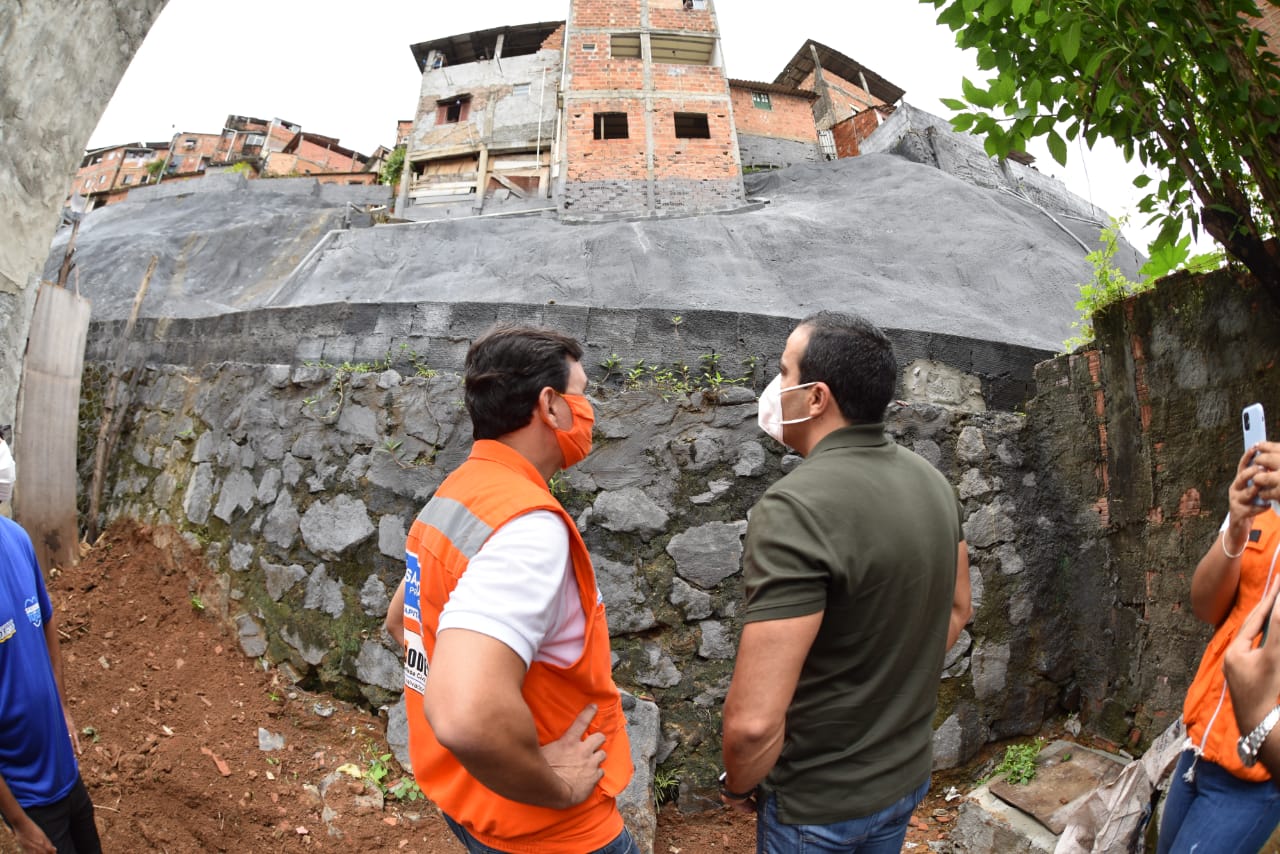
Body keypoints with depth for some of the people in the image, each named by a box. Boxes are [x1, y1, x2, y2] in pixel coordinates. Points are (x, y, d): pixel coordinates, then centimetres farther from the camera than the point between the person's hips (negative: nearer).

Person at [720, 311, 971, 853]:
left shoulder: (795, 508, -30)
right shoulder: (934, 483, -5)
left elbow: (754, 722, -33)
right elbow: (957, 610, 11)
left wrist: (739, 786, -14)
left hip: (820, 806, -7)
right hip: (909, 774, 7)